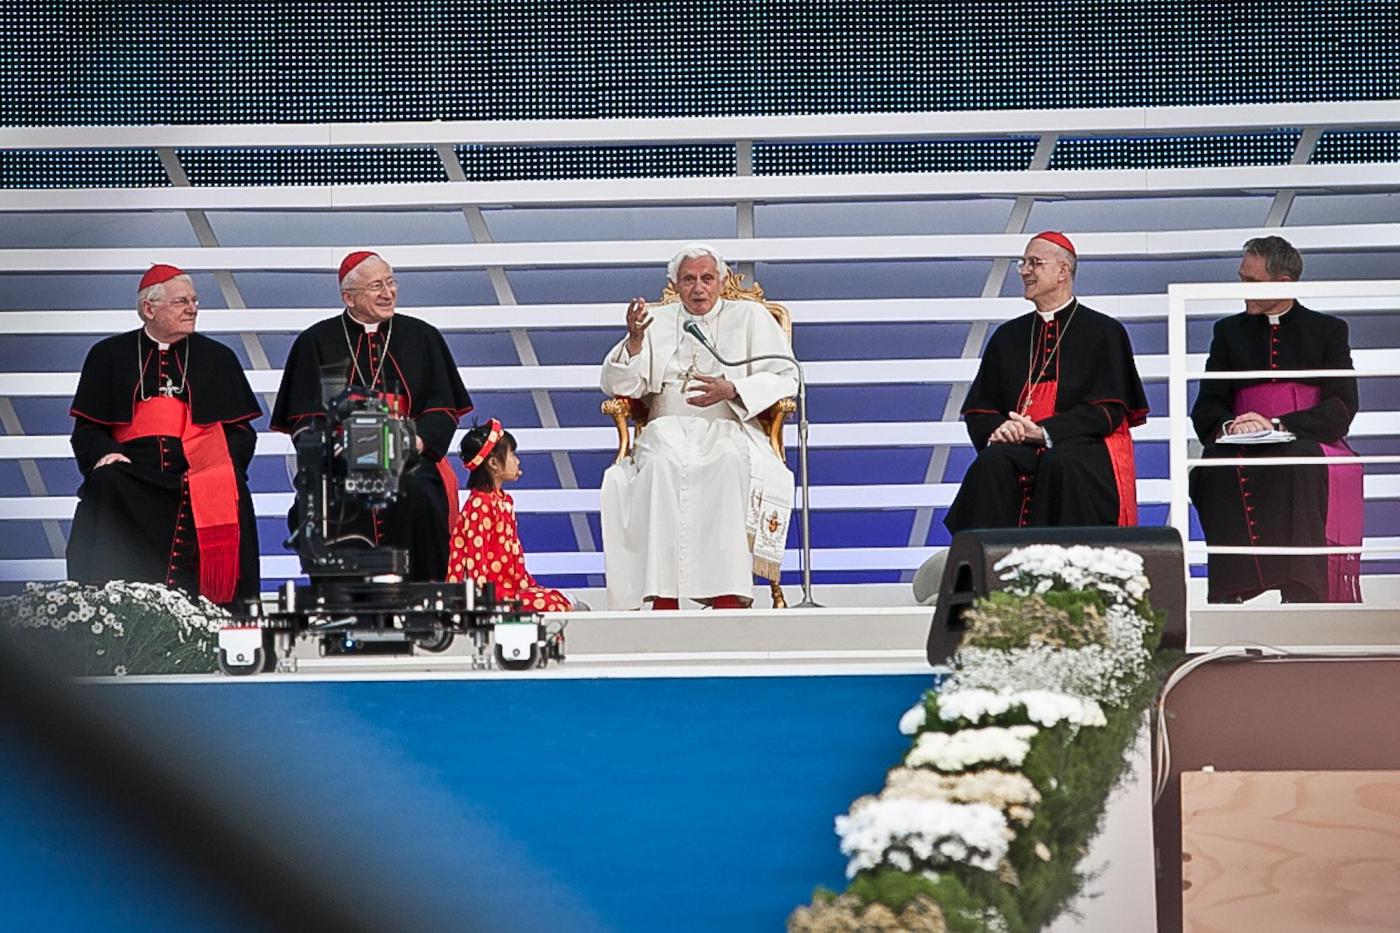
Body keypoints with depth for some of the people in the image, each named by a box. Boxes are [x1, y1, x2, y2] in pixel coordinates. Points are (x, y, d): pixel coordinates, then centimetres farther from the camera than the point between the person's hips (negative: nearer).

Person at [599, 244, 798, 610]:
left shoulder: (750, 316, 15)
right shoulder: (656, 322, 20)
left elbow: (786, 378, 6)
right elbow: (619, 386, 13)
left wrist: (732, 390, -10)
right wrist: (634, 341, -7)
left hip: (730, 429, -1)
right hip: (669, 429, 1)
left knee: (732, 463, -38)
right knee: (661, 466, -36)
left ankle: (729, 594, -40)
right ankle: (664, 594, -39)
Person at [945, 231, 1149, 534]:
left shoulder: (1104, 332, 8)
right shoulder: (1008, 336, 21)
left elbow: (1107, 410, -2)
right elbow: (978, 409, 16)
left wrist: (1044, 432, -15)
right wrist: (997, 430, -9)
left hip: (1084, 445, -3)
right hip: (1017, 445, 3)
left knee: (1061, 465, -38)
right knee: (992, 464, -31)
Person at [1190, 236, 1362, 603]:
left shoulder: (1329, 331, 12)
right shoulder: (1229, 332, 19)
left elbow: (1342, 408, -1)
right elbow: (1205, 410, 9)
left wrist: (1279, 425, -17)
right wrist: (1230, 426, -16)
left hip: (1309, 446, -2)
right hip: (1243, 449, 2)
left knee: (1300, 461, -39)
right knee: (1224, 463, -35)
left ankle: (1301, 591, -45)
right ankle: (1227, 591, -42)